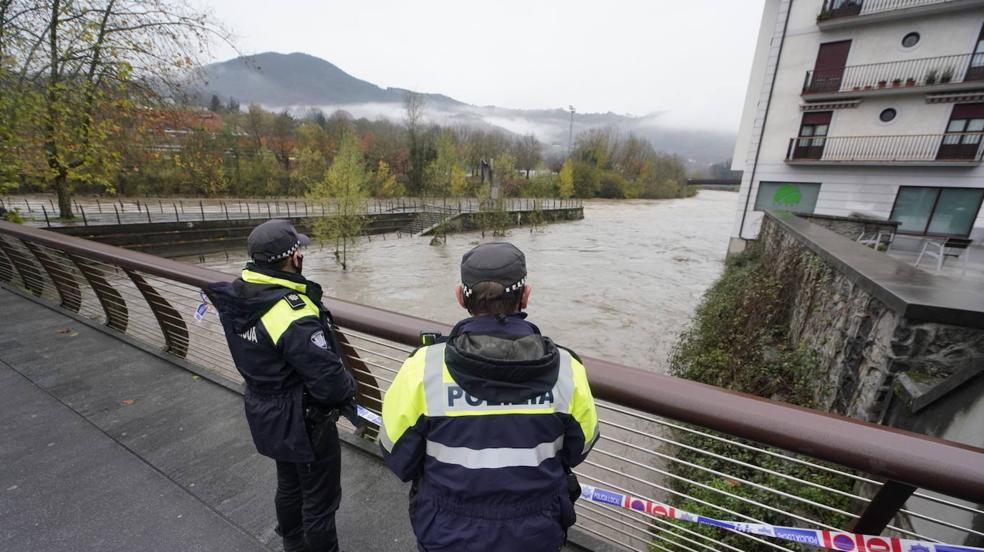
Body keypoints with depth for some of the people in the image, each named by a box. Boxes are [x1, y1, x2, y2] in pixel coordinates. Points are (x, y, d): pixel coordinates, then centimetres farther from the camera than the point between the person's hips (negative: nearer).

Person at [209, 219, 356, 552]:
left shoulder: (237, 298, -7)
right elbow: (329, 380, -31)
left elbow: (253, 355, 5)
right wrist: (349, 388, -10)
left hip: (265, 413, 9)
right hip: (303, 421, -9)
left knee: (289, 483, 31)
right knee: (320, 498, 15)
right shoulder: (293, 315, -34)